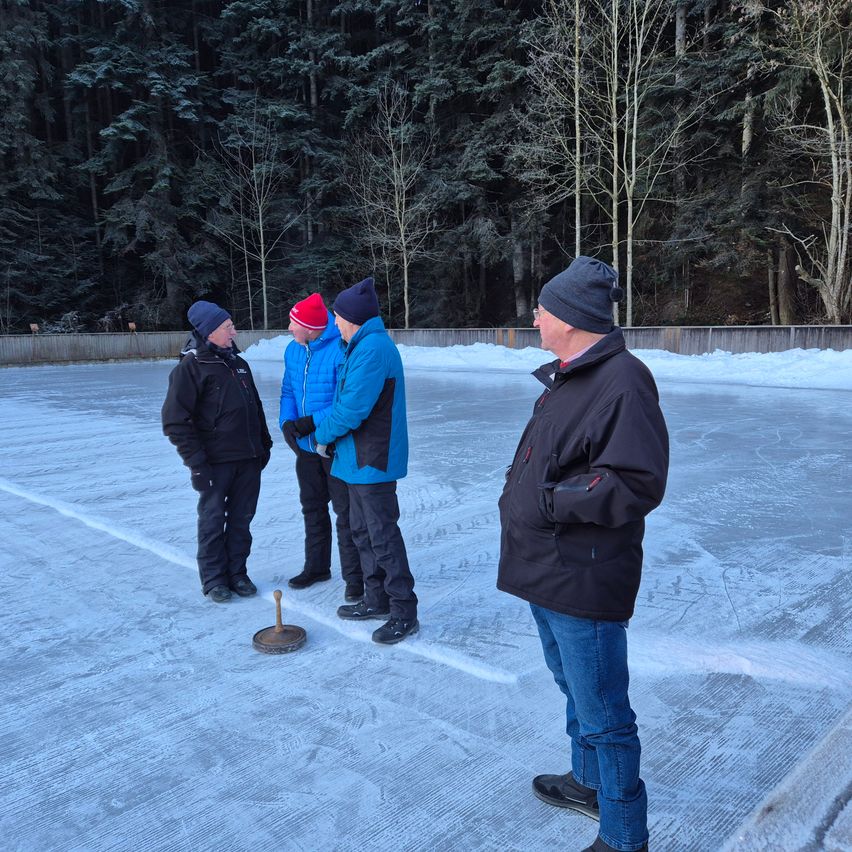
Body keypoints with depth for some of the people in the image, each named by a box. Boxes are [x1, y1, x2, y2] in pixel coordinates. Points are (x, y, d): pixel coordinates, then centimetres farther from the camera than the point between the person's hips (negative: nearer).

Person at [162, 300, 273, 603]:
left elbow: (255, 407, 22)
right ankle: (213, 578, 18)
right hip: (215, 462, -6)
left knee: (241, 519, 12)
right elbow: (175, 420, -13)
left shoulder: (238, 363, 12)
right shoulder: (190, 367, -9)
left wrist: (264, 443, 18)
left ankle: (237, 572, 24)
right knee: (213, 521, 5)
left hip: (248, 459, 6)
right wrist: (196, 462, -16)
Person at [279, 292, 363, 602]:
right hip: (306, 446, 8)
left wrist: (313, 422, -24)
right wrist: (287, 422, -6)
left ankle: (354, 576, 12)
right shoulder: (293, 350, 3)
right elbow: (288, 391, 12)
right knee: (312, 507, 19)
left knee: (345, 513, 0)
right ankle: (316, 566, 36)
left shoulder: (341, 350, -22)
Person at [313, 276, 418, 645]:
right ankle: (377, 599, 30)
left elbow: (352, 408, -23)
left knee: (382, 535, -3)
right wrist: (328, 434, 8)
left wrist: (323, 434, -8)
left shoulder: (372, 348, -20)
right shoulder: (364, 345, 14)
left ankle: (404, 612, 7)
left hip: (372, 461, -11)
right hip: (359, 459, 11)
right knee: (362, 530, 18)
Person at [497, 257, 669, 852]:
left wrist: (551, 500, -22)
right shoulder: (567, 377, 12)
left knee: (602, 714, 4)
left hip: (585, 581, -10)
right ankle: (589, 784, 48)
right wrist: (519, 496, 11)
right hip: (547, 572, 10)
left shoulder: (623, 382, -20)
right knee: (575, 689, 27)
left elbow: (638, 485, -26)